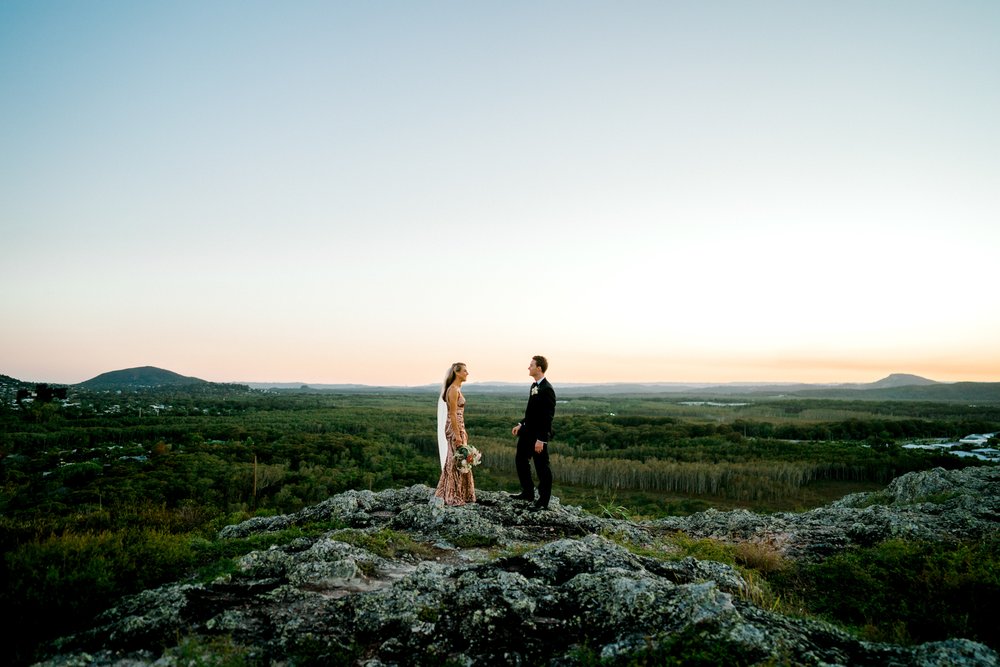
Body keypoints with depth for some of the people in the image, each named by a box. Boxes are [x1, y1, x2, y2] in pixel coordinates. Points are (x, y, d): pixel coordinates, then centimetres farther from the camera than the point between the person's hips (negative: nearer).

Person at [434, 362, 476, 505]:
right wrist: (457, 435, -21)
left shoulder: (457, 389, 14)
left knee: (454, 461, 14)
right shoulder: (453, 389, -16)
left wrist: (462, 432, 21)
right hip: (455, 428, -10)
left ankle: (447, 494, 22)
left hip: (458, 427, 10)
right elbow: (452, 414, -20)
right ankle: (454, 497, 3)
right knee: (457, 461, -4)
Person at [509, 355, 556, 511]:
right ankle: (528, 492, 35)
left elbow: (548, 417, -22)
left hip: (538, 435, -10)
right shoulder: (534, 386, 8)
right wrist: (520, 424, 11)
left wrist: (541, 439, -22)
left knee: (542, 468, 2)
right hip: (527, 431, 10)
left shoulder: (547, 389, -21)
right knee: (520, 459, 20)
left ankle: (543, 502, 15)